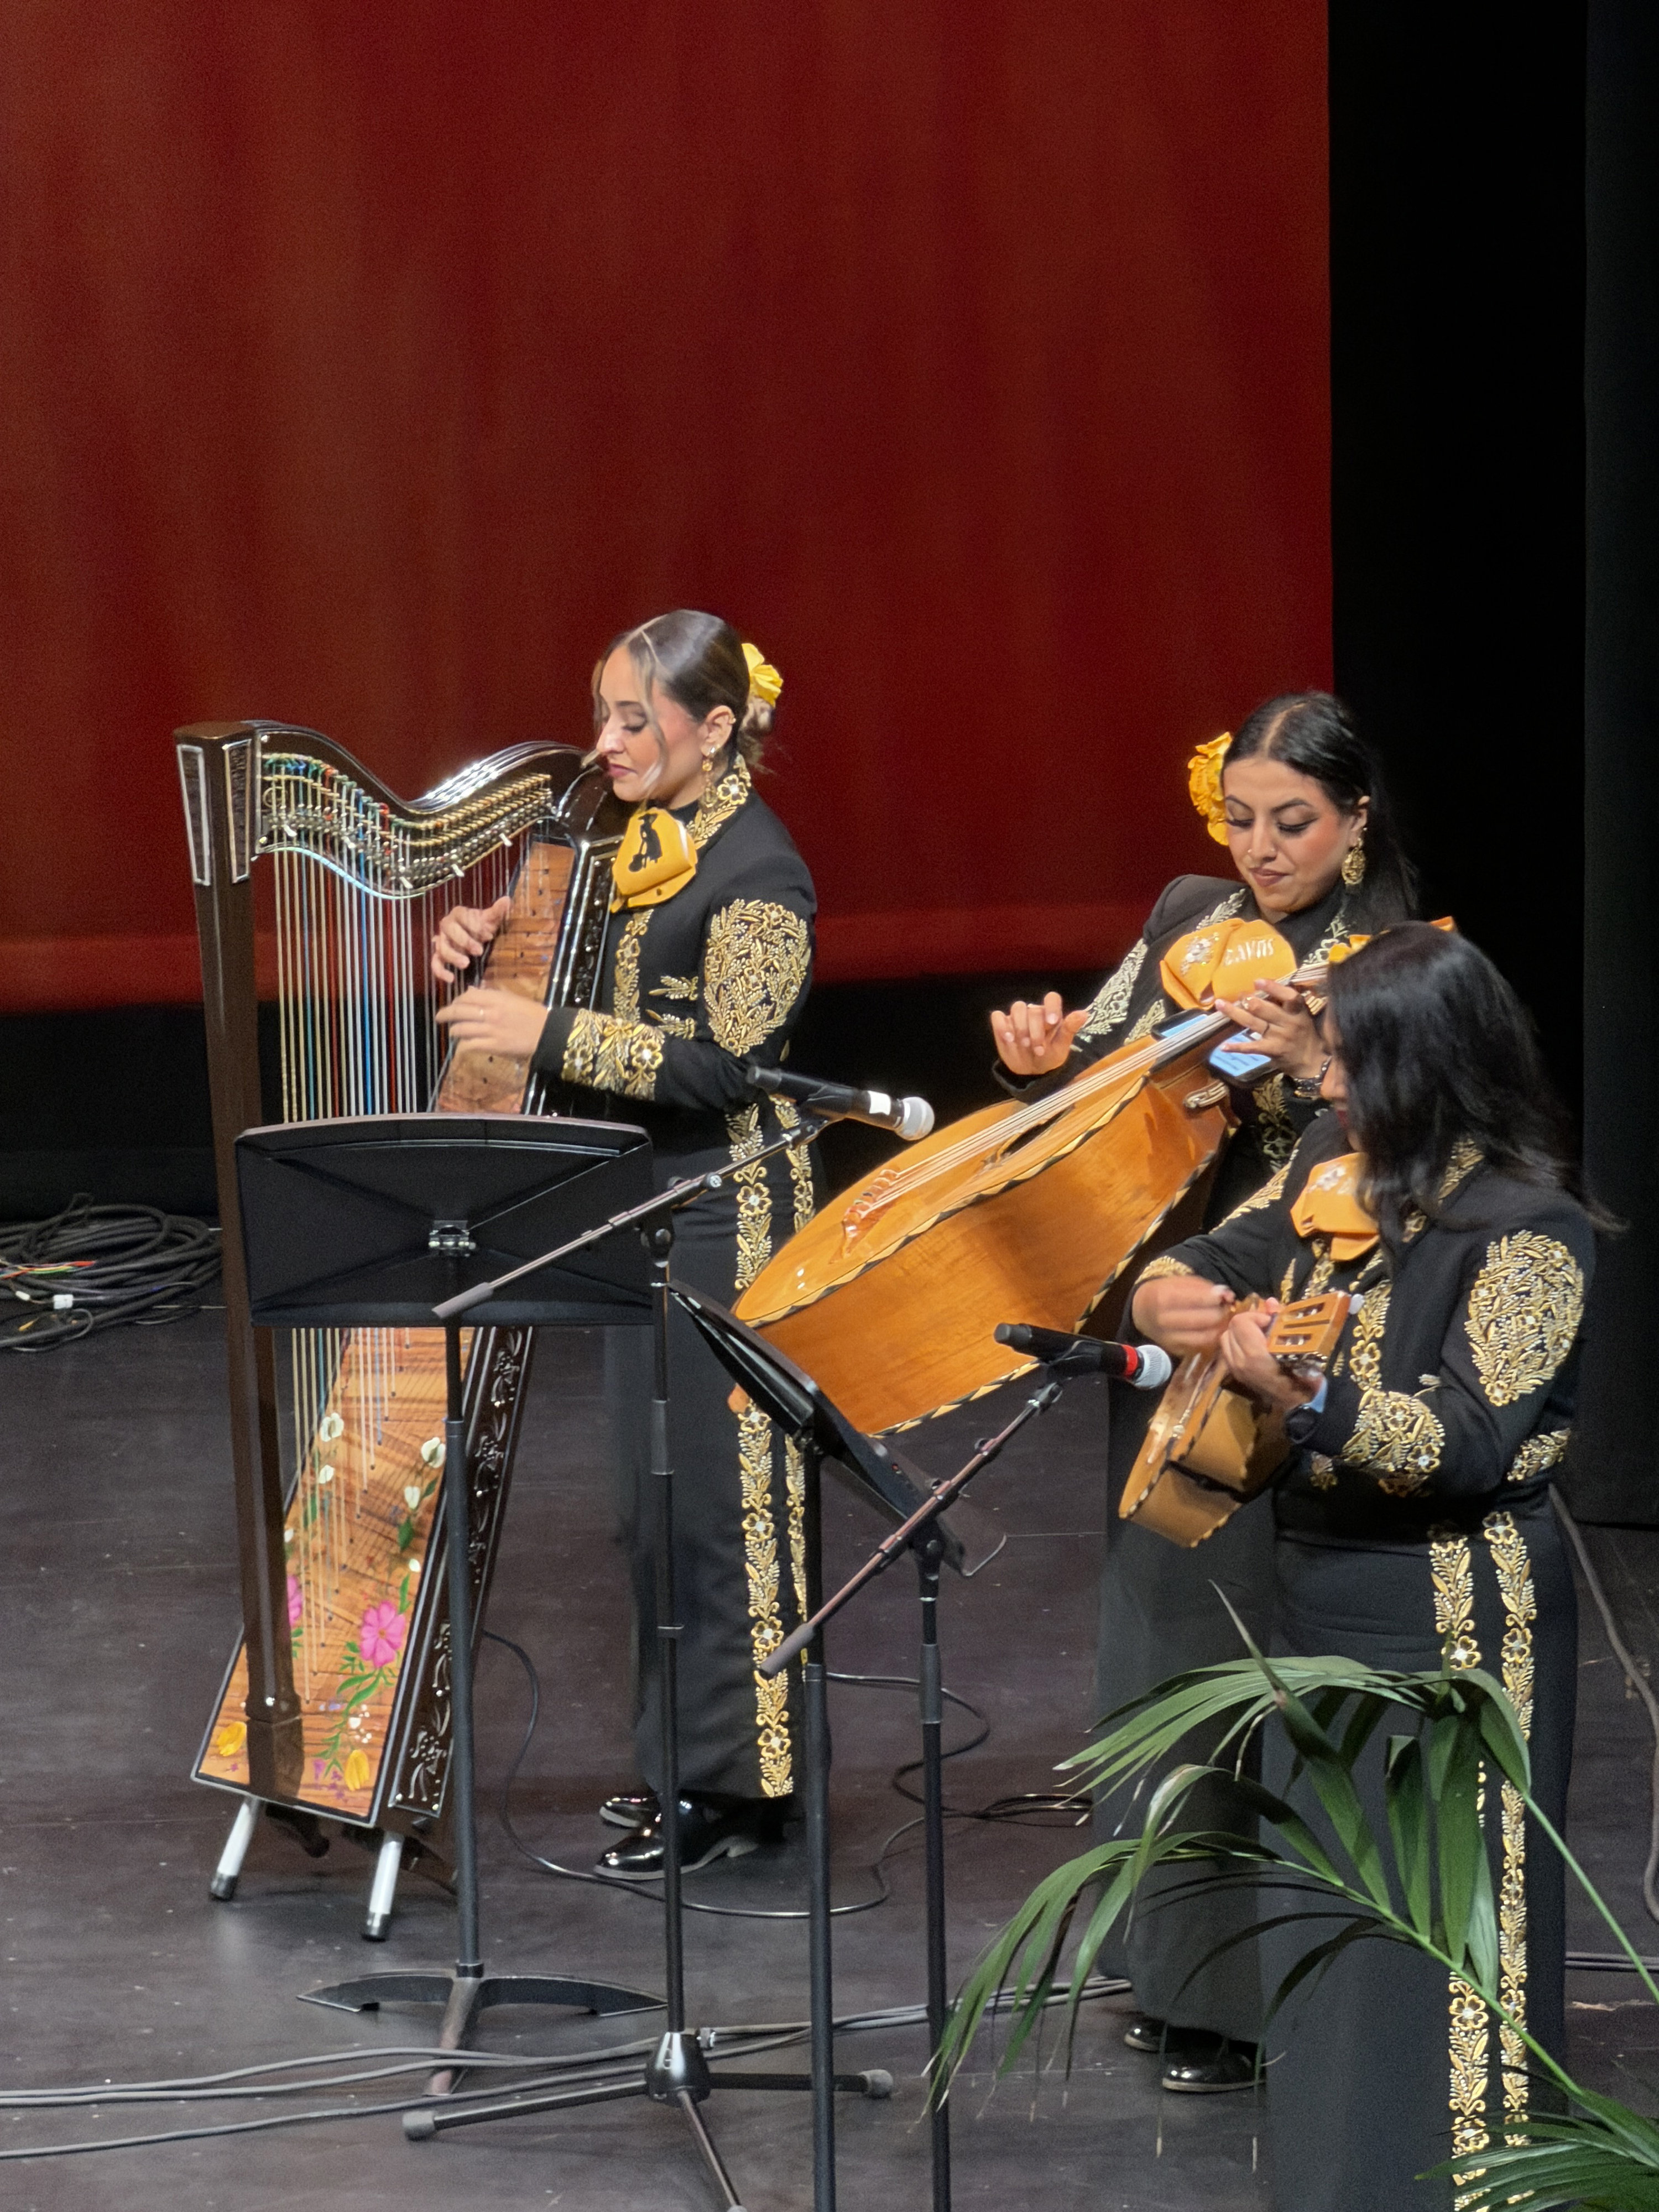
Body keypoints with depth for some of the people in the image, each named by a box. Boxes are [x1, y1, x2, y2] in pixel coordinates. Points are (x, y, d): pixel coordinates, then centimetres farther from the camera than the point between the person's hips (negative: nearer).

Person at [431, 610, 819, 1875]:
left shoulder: (757, 872, -16)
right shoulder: (642, 850, 11)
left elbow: (721, 1066, -22)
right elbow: (615, 1021, 17)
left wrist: (546, 1034, -21)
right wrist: (484, 959, -1)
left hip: (729, 1221, -9)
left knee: (723, 1498, -4)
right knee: (656, 1499, 14)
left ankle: (740, 1785, 3)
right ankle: (680, 1759, 23)